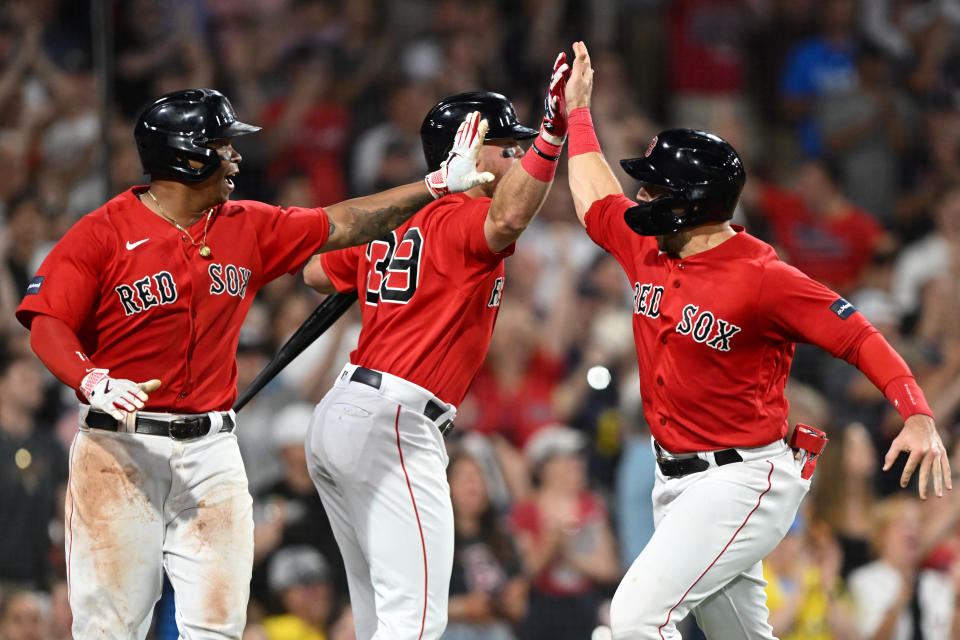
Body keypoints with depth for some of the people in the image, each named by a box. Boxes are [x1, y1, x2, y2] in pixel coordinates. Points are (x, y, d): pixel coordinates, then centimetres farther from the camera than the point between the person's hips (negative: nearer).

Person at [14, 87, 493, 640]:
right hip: (118, 448, -5)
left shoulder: (249, 228, 11)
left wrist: (441, 183, 13)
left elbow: (340, 226, 16)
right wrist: (94, 383, -30)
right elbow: (48, 323, -11)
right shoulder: (104, 232, -5)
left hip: (212, 450, 5)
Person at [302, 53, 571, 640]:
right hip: (394, 424, -10)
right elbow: (507, 220, -32)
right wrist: (554, 129, -39)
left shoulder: (395, 221, 16)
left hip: (337, 416, 10)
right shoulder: (464, 220, -8)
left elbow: (317, 273, 29)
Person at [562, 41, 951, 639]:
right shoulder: (649, 252, 6)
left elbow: (860, 338, -19)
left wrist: (919, 417, -31)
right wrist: (578, 113, 29)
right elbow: (597, 200, 27)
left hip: (743, 482, -8)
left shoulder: (763, 277, -17)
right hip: (678, 480, 8)